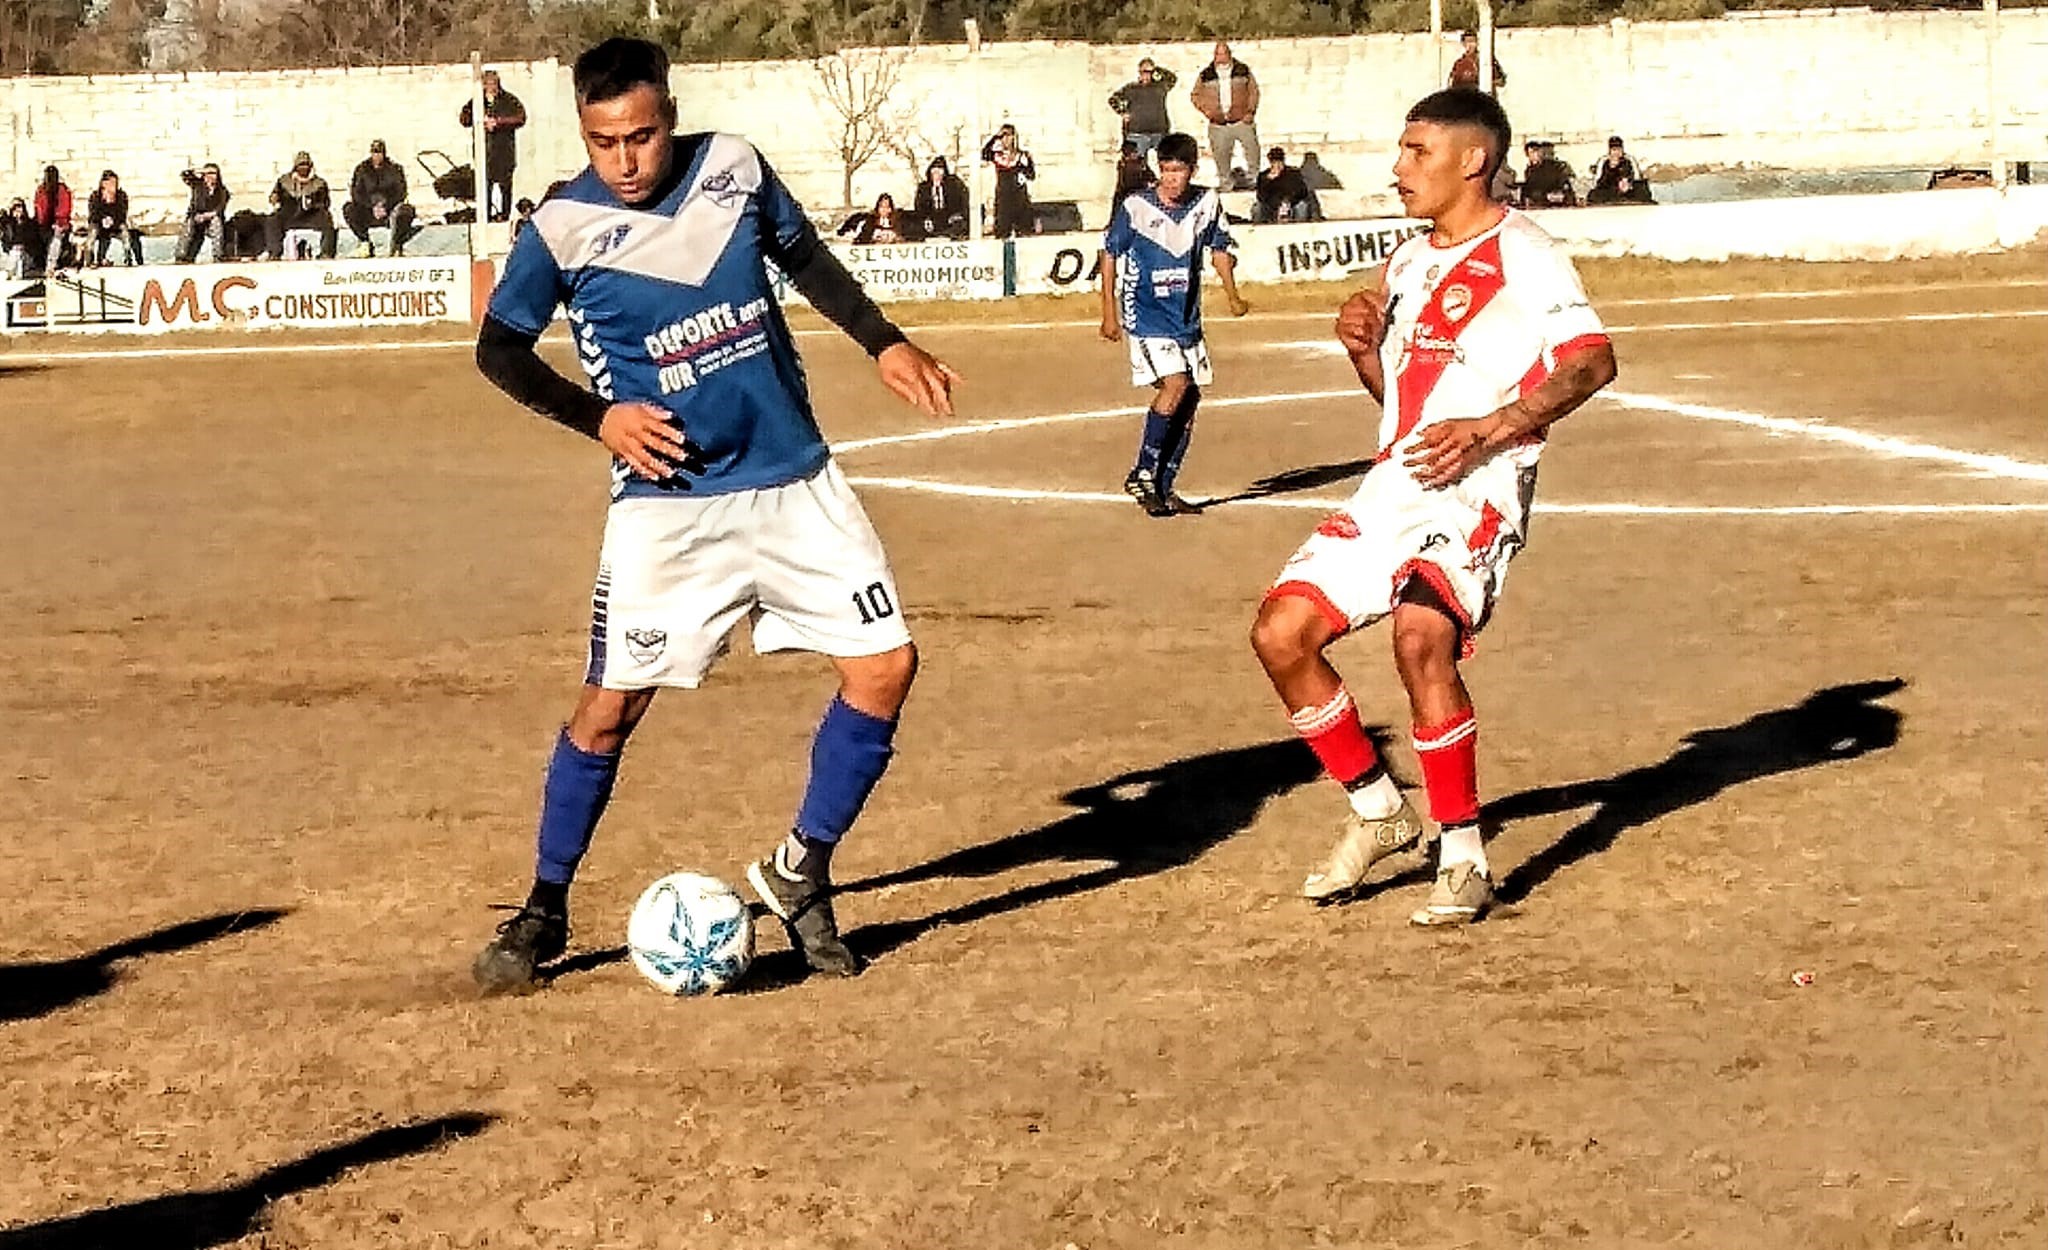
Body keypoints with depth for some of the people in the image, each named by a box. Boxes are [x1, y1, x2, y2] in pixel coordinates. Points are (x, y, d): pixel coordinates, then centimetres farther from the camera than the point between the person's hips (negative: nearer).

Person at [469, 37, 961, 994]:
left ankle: (800, 872, 15)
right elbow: (498, 349, 2)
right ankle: (543, 912, 14)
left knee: (884, 666, -3)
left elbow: (805, 257, 17)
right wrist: (598, 416, -10)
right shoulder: (564, 228, -11)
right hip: (667, 503, -3)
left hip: (795, 481, 4)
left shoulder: (734, 168, -2)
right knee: (612, 701, -4)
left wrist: (885, 343, 9)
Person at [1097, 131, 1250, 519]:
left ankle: (1163, 489, 15)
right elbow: (1110, 254, -2)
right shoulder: (1135, 207, -12)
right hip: (1147, 316, -5)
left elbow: (1218, 248, 16)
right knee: (1176, 385, -21)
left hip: (1187, 317, 5)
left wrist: (1233, 296, 14)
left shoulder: (1207, 203, -1)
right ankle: (1142, 476, -13)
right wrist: (1109, 312, -3)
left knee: (1189, 399, 5)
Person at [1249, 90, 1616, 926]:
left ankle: (1465, 861, -17)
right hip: (1394, 482, 9)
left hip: (1477, 488, -9)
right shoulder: (1409, 261, 21)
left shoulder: (1522, 255, -6)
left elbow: (1592, 360, -19)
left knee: (1421, 637, -29)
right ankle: (1377, 811, 17)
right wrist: (1361, 347, 8)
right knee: (1281, 633, -1)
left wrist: (1489, 429, -28)